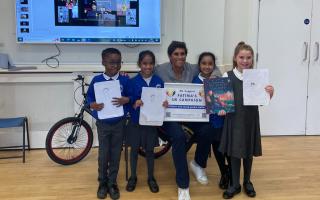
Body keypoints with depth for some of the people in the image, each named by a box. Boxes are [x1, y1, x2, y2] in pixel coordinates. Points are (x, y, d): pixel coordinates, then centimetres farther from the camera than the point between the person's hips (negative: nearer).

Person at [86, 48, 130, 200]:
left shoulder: (125, 80, -5)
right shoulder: (96, 80, -5)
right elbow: (89, 97, 1)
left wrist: (126, 100, -21)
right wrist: (93, 105, -19)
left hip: (119, 123, 1)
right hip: (103, 123, 0)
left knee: (115, 154, 9)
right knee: (103, 154, 6)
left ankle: (112, 183, 23)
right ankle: (102, 183, 25)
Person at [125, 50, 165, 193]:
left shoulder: (158, 81, -3)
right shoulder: (133, 82, -8)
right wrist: (134, 104, -28)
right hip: (136, 121, -1)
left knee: (149, 150, 12)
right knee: (134, 149, 11)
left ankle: (151, 178, 28)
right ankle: (133, 177, 28)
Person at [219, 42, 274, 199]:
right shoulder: (228, 76, -3)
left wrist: (270, 94, -16)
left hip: (251, 119, 1)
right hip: (234, 118, -1)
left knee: (249, 152, 15)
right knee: (234, 152, 8)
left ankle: (247, 182, 34)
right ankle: (235, 184, 24)